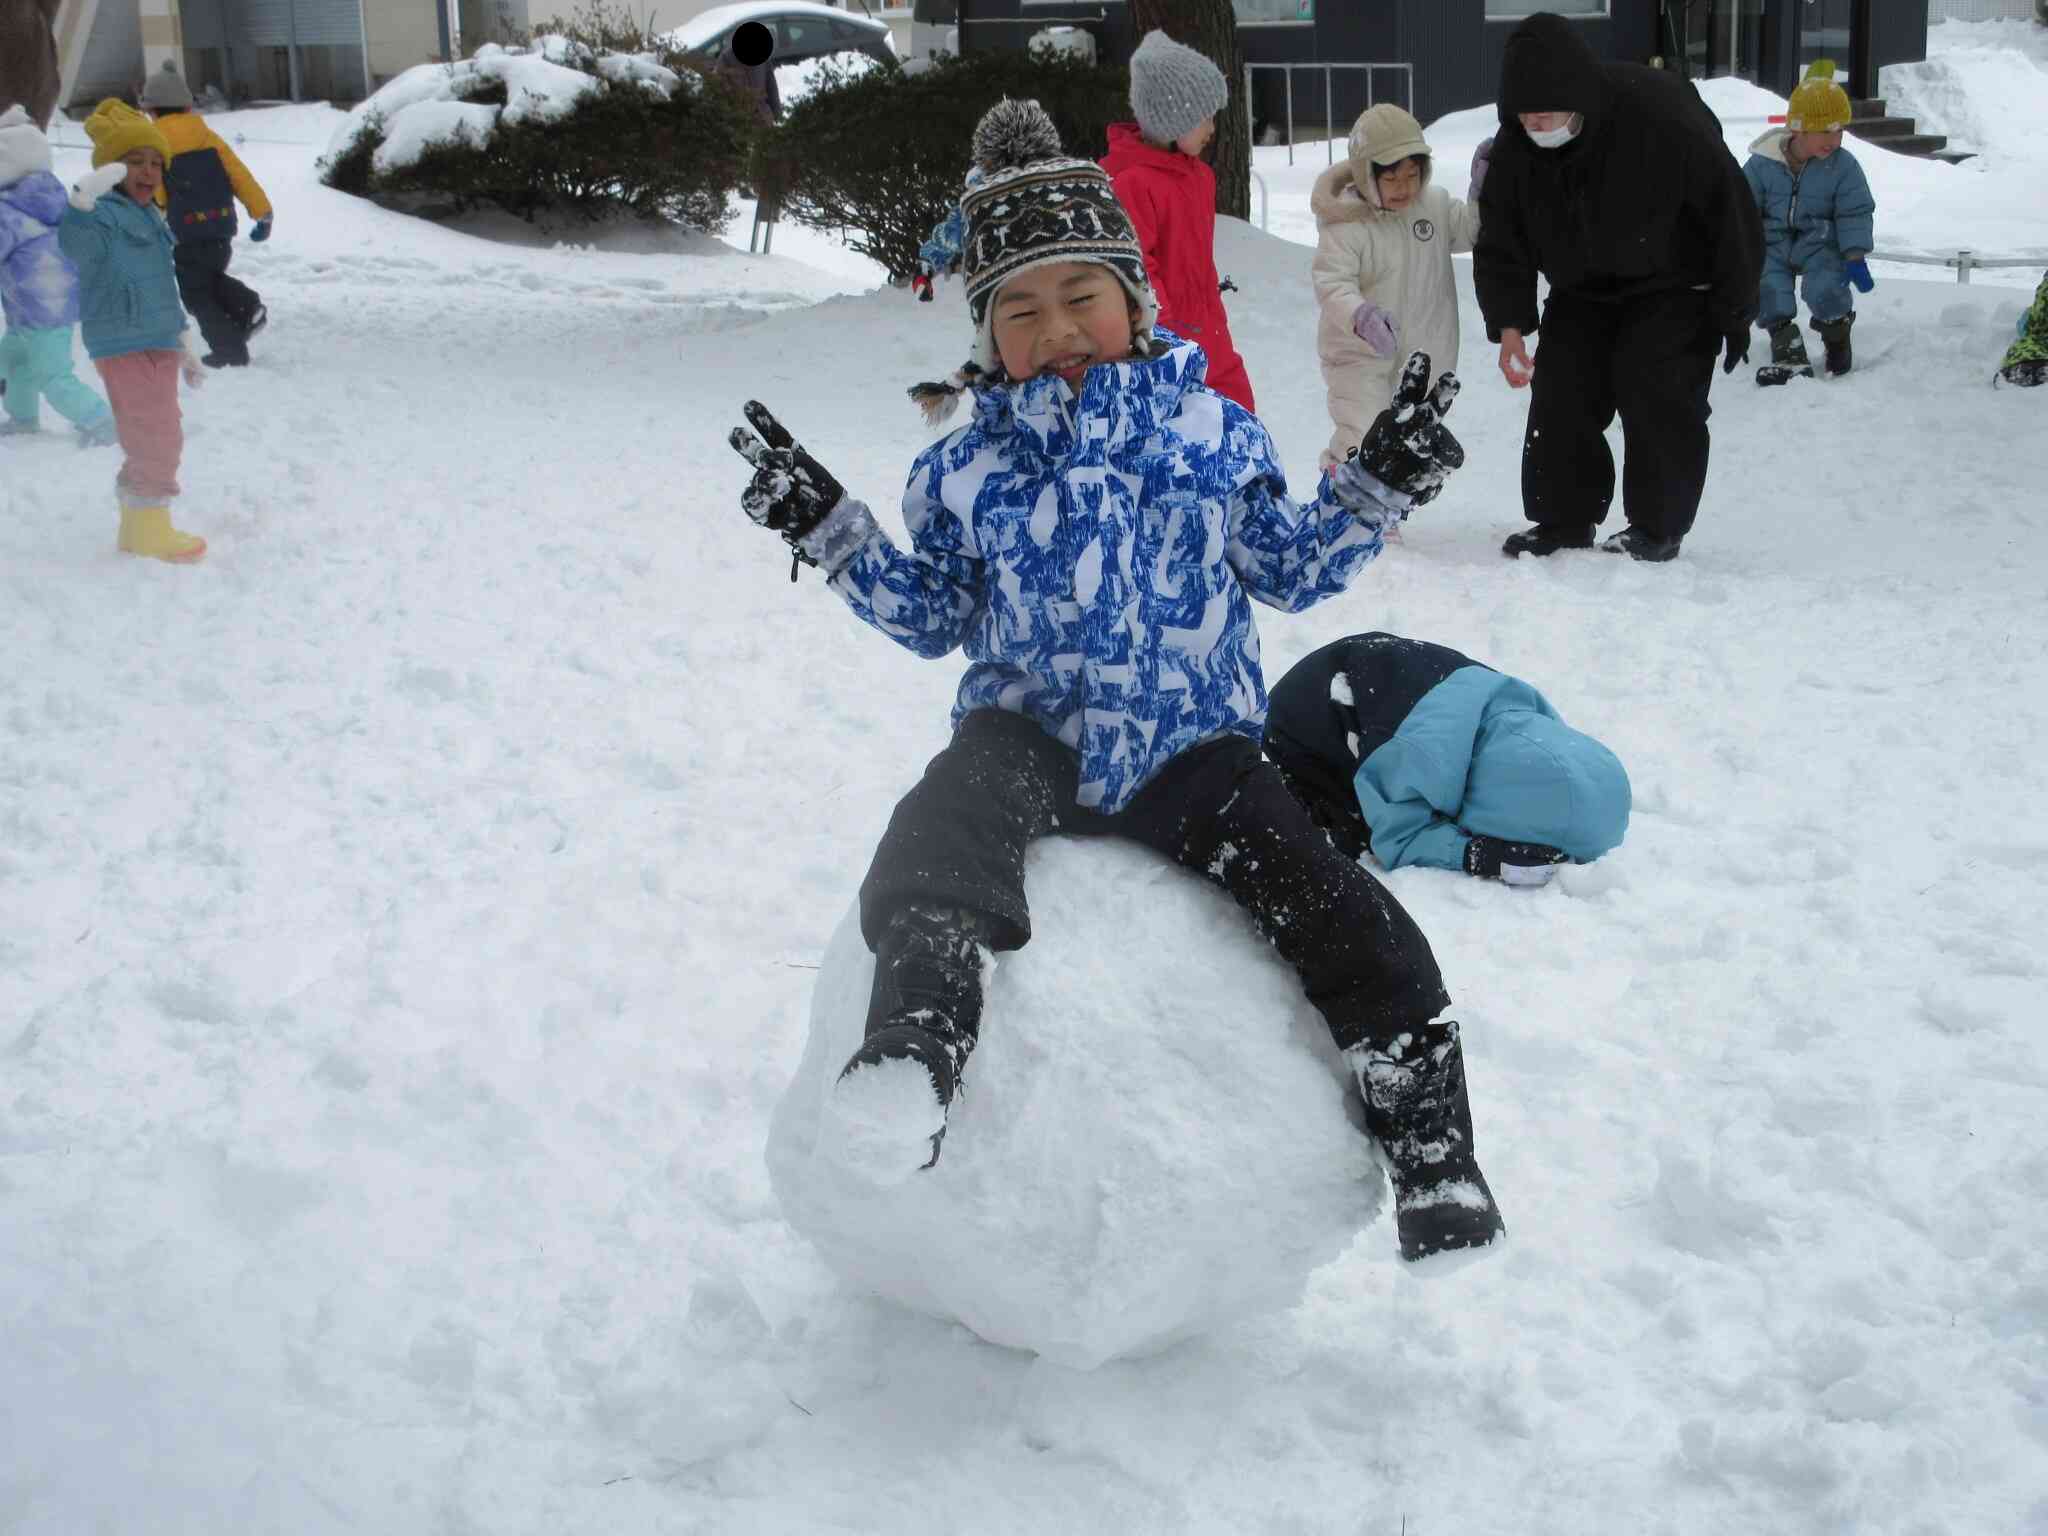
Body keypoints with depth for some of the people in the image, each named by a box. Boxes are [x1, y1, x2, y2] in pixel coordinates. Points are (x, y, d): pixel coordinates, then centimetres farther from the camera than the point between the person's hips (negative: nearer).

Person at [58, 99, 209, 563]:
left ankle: (138, 525, 30)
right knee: (157, 441, -5)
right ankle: (150, 531, 6)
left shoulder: (148, 218, 17)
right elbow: (74, 243, -36)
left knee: (154, 442, 17)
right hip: (124, 346, -9)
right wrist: (82, 199, -54)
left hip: (160, 345, 9)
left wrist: (185, 344, 30)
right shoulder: (101, 215, -12)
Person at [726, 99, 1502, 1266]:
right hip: (1033, 737, 0)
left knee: (1366, 942, -15)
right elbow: (934, 617, 14)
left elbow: (1290, 569, 14)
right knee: (943, 833, -38)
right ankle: (918, 1043, -52)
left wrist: (1377, 489, 0)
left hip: (1193, 749, 1)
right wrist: (832, 532, 3)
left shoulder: (1214, 433, 6)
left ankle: (1433, 1153, -1)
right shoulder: (968, 469, 7)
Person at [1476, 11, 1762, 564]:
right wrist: (1509, 325, -17)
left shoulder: (1660, 115, -31)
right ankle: (1563, 521, 14)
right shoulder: (1515, 145, -16)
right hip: (1583, 291, 5)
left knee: (1655, 396, -13)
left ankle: (1657, 528, 1)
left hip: (1674, 289, -5)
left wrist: (1735, 312, -17)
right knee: (1560, 396, 0)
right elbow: (1500, 240, -5)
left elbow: (1730, 211, -22)